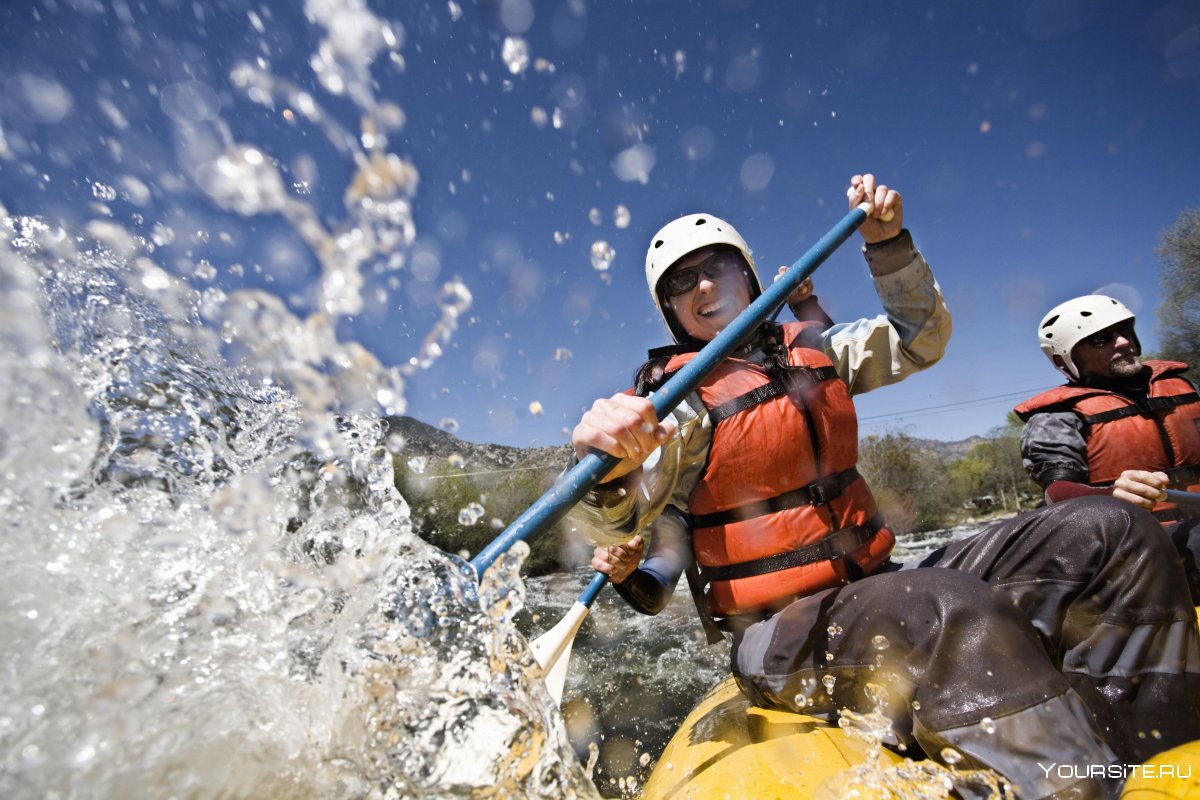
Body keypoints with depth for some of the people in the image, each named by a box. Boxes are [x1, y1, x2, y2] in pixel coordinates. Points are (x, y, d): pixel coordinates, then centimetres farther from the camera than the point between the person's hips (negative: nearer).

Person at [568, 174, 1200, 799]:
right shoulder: (677, 396, -11)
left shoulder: (810, 349, 10)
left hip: (878, 592, 8)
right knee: (958, 612, -38)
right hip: (778, 634, -7)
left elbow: (920, 340, 20)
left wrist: (887, 245, 7)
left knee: (1105, 530, -1)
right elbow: (613, 525, -22)